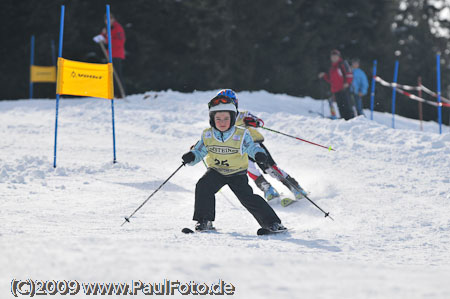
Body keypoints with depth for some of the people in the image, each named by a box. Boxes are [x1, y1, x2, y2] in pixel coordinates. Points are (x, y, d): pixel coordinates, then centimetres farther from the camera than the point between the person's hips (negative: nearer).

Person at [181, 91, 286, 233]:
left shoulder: (241, 136, -16)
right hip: (216, 171, 3)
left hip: (237, 173, -3)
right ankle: (204, 221, -8)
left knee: (247, 197, -16)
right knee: (203, 186, -22)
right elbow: (199, 151, 2)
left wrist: (260, 154, -38)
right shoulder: (207, 135, -7)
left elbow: (253, 147, -14)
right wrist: (191, 157, -20)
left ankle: (272, 222, -7)